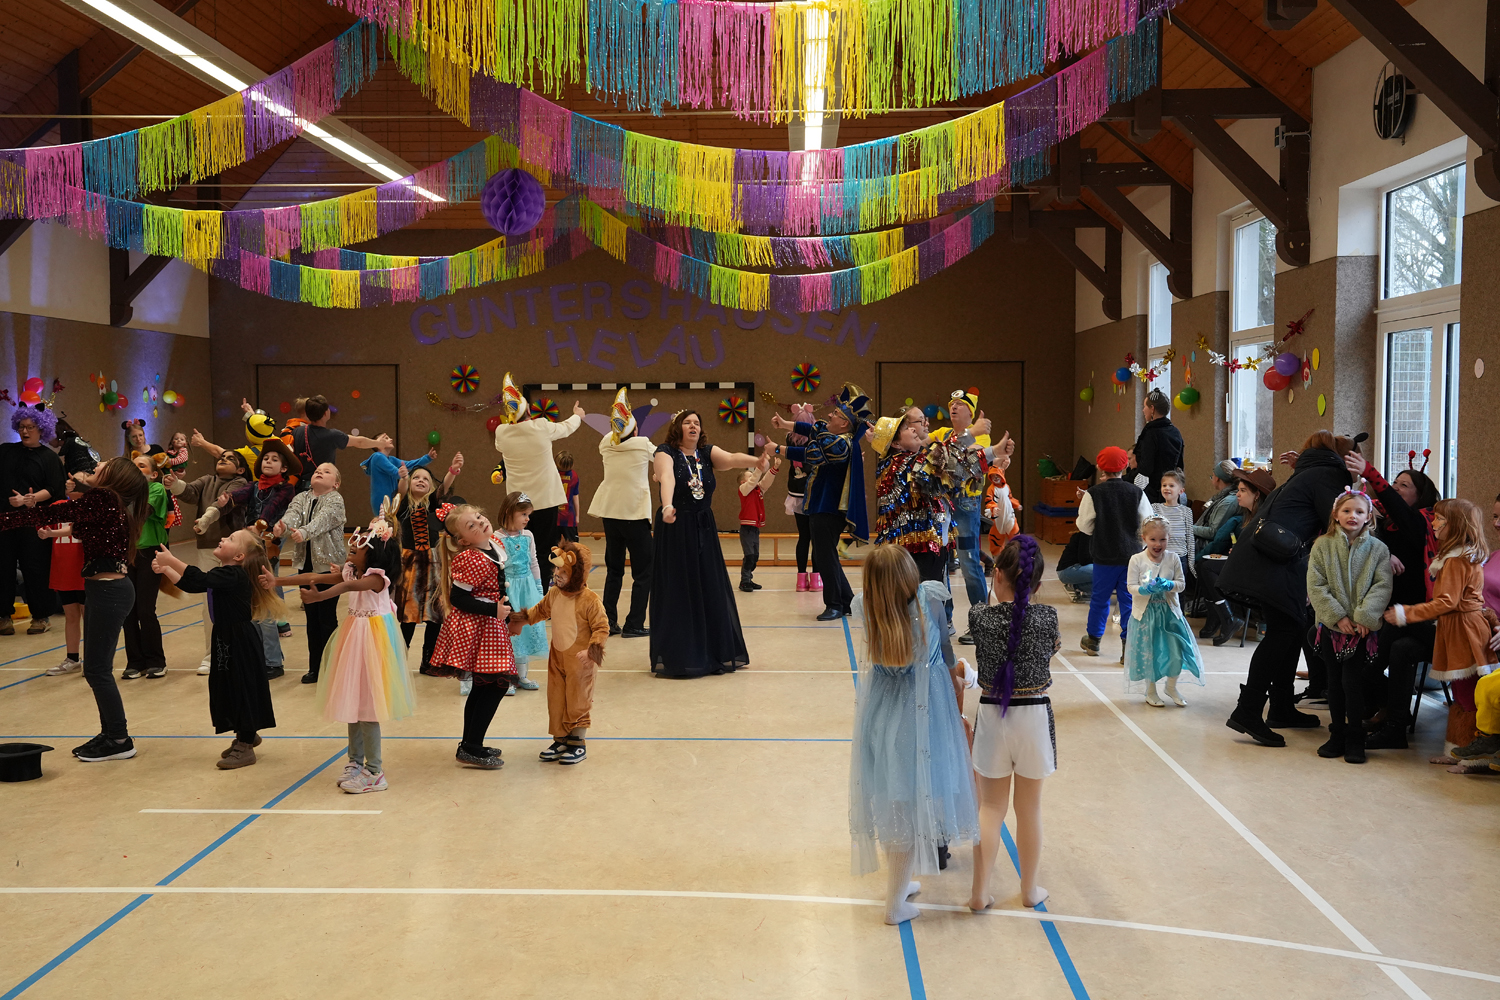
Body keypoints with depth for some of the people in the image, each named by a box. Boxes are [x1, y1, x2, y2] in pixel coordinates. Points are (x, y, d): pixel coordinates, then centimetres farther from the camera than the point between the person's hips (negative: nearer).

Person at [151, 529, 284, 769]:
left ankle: (245, 747, 10)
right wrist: (165, 569, 3)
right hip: (226, 641, 10)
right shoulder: (224, 575, 8)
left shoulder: (234, 575, -21)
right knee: (228, 689, 17)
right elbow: (191, 586, 12)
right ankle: (245, 736, 34)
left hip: (241, 645, -10)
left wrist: (171, 560, -33)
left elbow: (201, 580, -34)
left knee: (242, 691, 0)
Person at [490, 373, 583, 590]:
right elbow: (565, 428, 10)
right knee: (544, 550, 0)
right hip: (545, 499, -3)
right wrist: (577, 416, 33)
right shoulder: (541, 428, -10)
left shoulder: (501, 433, -3)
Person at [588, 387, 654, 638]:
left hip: (610, 513, 5)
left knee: (614, 570, 15)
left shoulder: (607, 443, 1)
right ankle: (634, 624, 0)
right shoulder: (643, 445, -9)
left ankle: (609, 621, 13)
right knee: (643, 572, 4)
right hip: (635, 514, -5)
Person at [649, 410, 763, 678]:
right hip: (674, 531, -4)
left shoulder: (708, 452, 5)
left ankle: (716, 653, 16)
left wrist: (756, 461, -36)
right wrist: (667, 506, -46)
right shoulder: (666, 453, -7)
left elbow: (731, 459, -15)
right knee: (677, 592, -2)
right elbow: (667, 477, -27)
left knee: (711, 591, 7)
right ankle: (676, 656, 7)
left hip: (704, 529, 5)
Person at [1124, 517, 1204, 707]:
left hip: (1169, 611, 2)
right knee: (1148, 652, 6)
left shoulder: (1173, 558, -3)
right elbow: (1131, 587, -7)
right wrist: (1145, 589, -26)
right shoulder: (1136, 560, -8)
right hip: (1146, 612, -2)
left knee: (1176, 652, 2)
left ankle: (1171, 687, 27)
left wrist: (1169, 585, -20)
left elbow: (1182, 584, 0)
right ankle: (1150, 691, 26)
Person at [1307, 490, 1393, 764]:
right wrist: (1337, 616, -12)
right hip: (1332, 626, 2)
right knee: (1334, 681, 9)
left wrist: (1364, 617, -16)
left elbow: (1382, 586, -5)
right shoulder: (1322, 545, 1)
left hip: (1362, 628, -1)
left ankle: (1355, 739, 7)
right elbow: (1316, 585, -4)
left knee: (1352, 681, -6)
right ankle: (1337, 734, 21)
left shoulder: (1377, 548, 1)